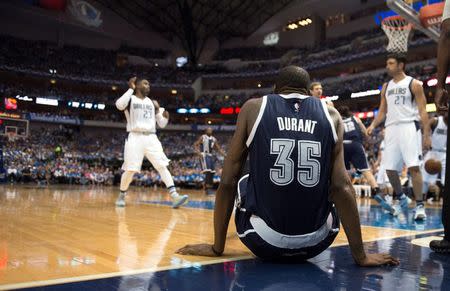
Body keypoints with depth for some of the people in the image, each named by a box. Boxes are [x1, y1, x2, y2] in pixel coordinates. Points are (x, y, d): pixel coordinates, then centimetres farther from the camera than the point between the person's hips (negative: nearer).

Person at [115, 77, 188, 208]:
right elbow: (119, 105, -20)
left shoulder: (152, 103, 17)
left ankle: (175, 196, -17)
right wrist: (131, 89, -10)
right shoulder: (130, 99, 5)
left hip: (151, 138, 4)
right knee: (130, 169, -4)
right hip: (135, 137, -4)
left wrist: (165, 116, -6)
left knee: (162, 166, -9)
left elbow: (162, 124, 18)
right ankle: (121, 196, 19)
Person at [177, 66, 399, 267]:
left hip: (264, 241, -1)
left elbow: (227, 182, 0)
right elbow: (342, 187, -4)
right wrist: (360, 256, 3)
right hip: (316, 243, 1)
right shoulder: (331, 115, 4)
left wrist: (217, 247, 9)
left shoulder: (253, 108, 1)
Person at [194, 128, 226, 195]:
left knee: (212, 173, 5)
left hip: (211, 156, 7)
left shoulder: (214, 139, 14)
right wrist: (199, 153, -20)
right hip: (204, 156, -7)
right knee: (207, 172, -18)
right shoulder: (202, 137, -1)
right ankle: (207, 188, -16)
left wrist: (225, 155, 4)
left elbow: (219, 149, 16)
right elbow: (195, 145, -5)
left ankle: (210, 187, 15)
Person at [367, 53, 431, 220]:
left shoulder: (413, 84, 1)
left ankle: (419, 205, -4)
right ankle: (400, 198, 26)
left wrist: (427, 135, -10)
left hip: (409, 127, -5)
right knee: (390, 169, 4)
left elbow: (423, 111, -3)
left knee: (413, 167, -13)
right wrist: (373, 125, 0)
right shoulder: (386, 87, 17)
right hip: (391, 129, 5)